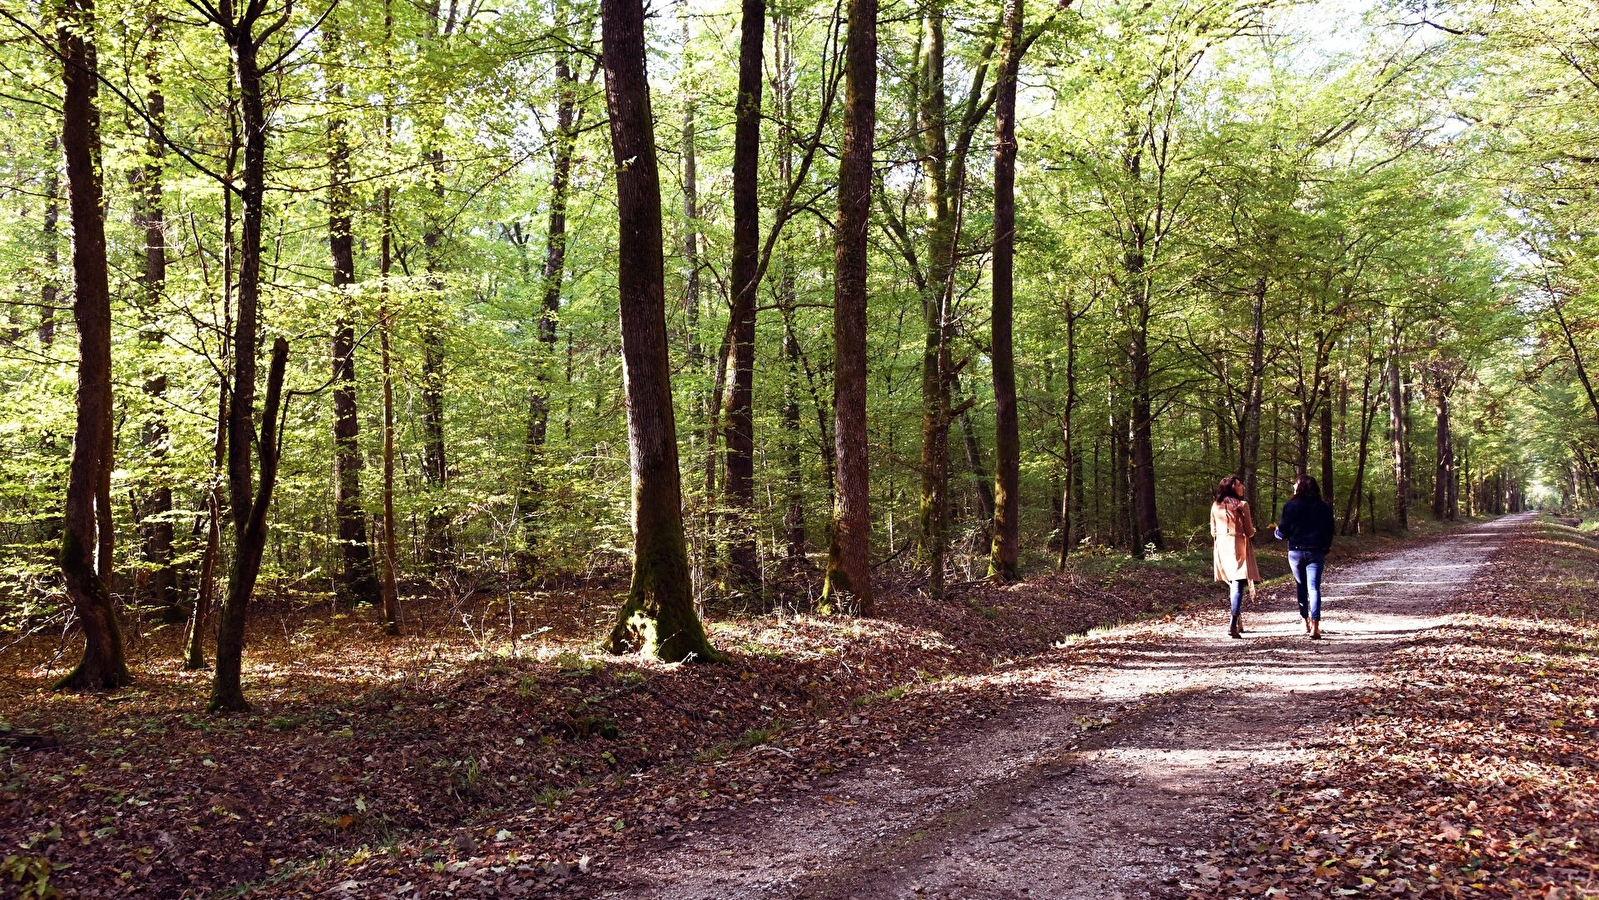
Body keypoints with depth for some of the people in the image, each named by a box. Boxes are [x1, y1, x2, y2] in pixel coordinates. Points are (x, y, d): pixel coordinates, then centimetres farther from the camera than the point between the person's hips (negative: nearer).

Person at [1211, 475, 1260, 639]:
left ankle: (1239, 622, 25)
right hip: (1238, 548, -5)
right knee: (1238, 585, -7)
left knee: (1232, 584, 18)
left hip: (1222, 548, 5)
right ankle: (1233, 625, -20)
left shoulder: (1215, 506, 5)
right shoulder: (1242, 505, -10)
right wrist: (1252, 529, 14)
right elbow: (1249, 532, -8)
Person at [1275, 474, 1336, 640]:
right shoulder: (1324, 507, 3)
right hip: (1316, 553, 0)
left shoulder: (1290, 506, -5)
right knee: (1314, 588, -5)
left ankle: (1306, 623, 22)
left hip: (1295, 551, 0)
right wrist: (1325, 549, 20)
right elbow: (1330, 532, 8)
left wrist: (1276, 532, 18)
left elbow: (1282, 532, -4)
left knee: (1302, 587, 17)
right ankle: (1315, 626, -18)